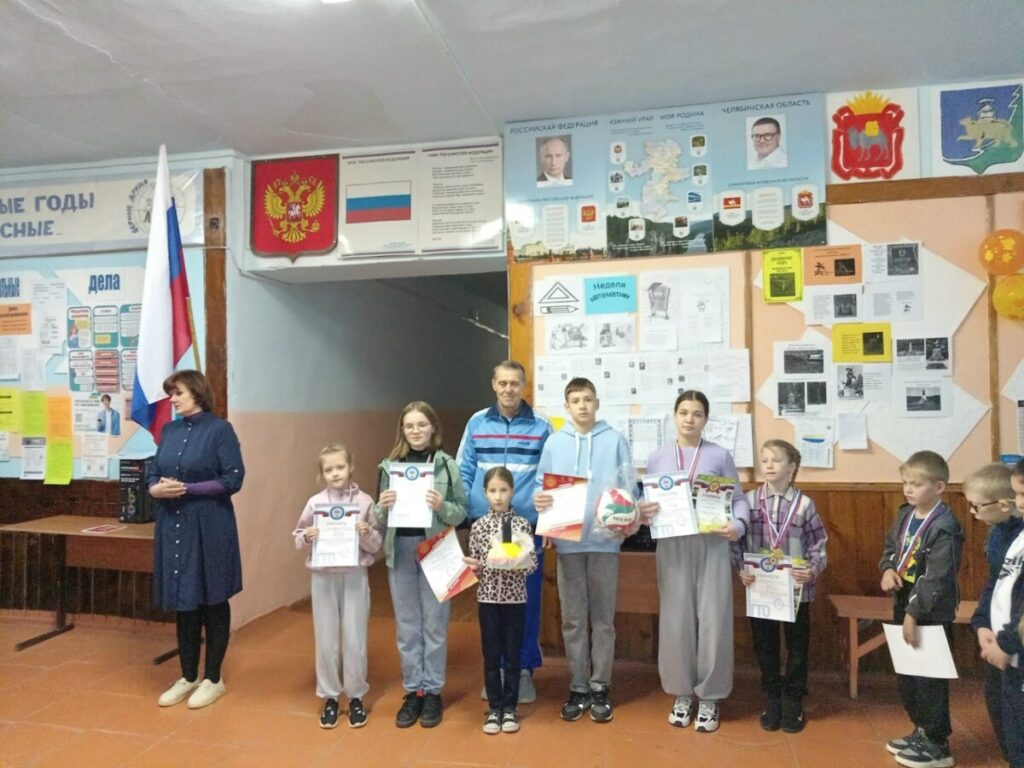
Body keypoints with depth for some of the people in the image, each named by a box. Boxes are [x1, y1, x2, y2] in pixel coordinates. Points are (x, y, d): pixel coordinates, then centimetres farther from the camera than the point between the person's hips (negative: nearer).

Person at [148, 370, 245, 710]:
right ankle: (188, 677, 27)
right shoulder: (169, 431, 11)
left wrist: (187, 488, -19)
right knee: (182, 602, 13)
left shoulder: (219, 429, -7)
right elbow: (153, 474, 14)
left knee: (213, 603, 5)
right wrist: (156, 489, -9)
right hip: (172, 526, 6)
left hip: (209, 528, -6)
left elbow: (233, 479, -13)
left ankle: (213, 679, 19)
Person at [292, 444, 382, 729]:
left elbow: (376, 545, 0)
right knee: (326, 641, 9)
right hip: (323, 577, 1)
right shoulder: (315, 502, -1)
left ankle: (356, 697, 24)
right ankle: (330, 697, 26)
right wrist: (307, 537, -15)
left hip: (355, 576, -1)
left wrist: (366, 534, -20)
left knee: (354, 640, 5)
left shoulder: (364, 502, -4)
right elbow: (297, 540, 6)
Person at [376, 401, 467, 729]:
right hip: (400, 552, 3)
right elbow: (380, 519, 8)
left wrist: (442, 506, -21)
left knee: (434, 625, 8)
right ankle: (412, 691, 24)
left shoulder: (447, 465, -3)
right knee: (406, 628, 11)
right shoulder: (390, 465, 4)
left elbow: (462, 513, -2)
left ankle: (433, 692, 22)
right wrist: (382, 507, -13)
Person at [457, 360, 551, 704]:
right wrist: (465, 514, -2)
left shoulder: (541, 425, -1)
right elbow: (464, 471, 6)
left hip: (527, 526, -1)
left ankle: (524, 669, 22)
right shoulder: (477, 423, 4)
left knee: (526, 599, 6)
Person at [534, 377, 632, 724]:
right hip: (568, 541, 1)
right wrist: (539, 499, -17)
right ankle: (578, 687, 22)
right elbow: (541, 484, 4)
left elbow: (628, 487, 1)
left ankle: (600, 686, 22)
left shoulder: (615, 440, 2)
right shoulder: (554, 442, 5)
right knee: (573, 619, 9)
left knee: (602, 618, 9)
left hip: (605, 540, -1)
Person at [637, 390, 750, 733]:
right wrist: (641, 511, -15)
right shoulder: (657, 457, 7)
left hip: (713, 545, -1)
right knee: (676, 619, 6)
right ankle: (682, 694, 22)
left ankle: (709, 697, 16)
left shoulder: (720, 455, 4)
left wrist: (739, 524, -16)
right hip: (672, 546, 1)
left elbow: (738, 499, 2)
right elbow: (648, 502, 7)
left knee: (713, 619, 1)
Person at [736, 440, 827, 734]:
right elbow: (738, 541, 0)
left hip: (796, 589, -1)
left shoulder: (804, 504, -5)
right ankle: (772, 699, 28)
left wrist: (813, 570, -19)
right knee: (764, 646, 12)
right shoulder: (750, 500, -3)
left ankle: (793, 702, 27)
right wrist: (742, 569, -12)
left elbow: (818, 545, -3)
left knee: (797, 646, 11)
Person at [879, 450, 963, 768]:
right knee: (905, 677, 19)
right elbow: (890, 547, 16)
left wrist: (914, 613, -23)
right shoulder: (905, 514, 4)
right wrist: (888, 569, -6)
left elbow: (937, 579, -24)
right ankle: (921, 732, 36)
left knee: (929, 680, 4)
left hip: (932, 615, -8)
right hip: (904, 606, 8)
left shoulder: (944, 527, -21)